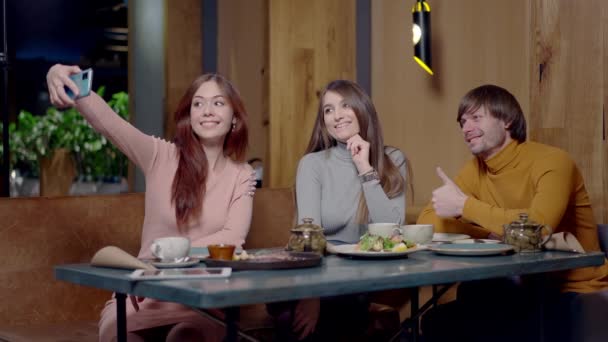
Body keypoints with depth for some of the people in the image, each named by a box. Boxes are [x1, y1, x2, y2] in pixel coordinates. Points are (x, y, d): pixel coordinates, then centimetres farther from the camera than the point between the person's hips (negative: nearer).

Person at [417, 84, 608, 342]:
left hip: (575, 296, -6)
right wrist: (491, 234, -19)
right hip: (526, 290, 6)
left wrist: (464, 204, -26)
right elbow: (427, 221, -4)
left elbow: (537, 227, -35)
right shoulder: (476, 169, 3)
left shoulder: (552, 162, -17)